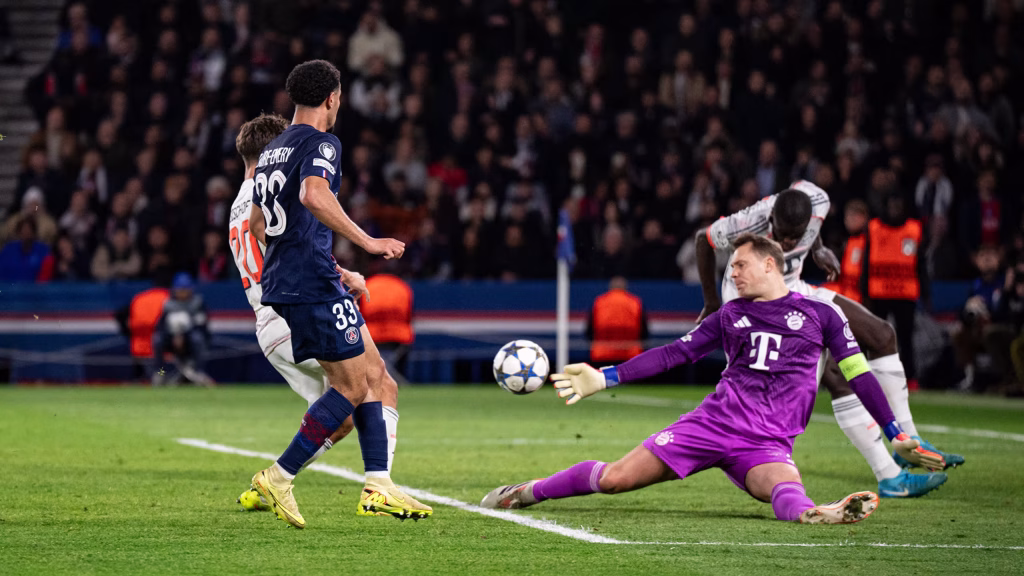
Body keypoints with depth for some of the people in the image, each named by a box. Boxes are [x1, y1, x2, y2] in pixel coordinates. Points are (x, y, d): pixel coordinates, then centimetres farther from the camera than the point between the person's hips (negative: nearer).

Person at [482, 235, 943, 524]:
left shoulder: (819, 313, 10)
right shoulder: (730, 315, 17)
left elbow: (858, 374, 10)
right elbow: (674, 354, 18)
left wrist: (897, 435, 5)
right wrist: (604, 378, 11)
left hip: (766, 443, -2)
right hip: (713, 421, 3)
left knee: (785, 484, -39)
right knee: (613, 478, -5)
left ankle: (813, 515, -73)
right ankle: (526, 493, 12)